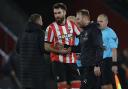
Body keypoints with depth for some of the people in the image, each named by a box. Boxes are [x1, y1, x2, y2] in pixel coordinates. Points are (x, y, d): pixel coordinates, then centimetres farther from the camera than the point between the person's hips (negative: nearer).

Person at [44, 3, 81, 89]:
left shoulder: (72, 24, 5)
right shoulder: (51, 28, -5)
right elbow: (46, 47, -5)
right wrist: (60, 51, -17)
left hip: (72, 60, 3)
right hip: (59, 61, -3)